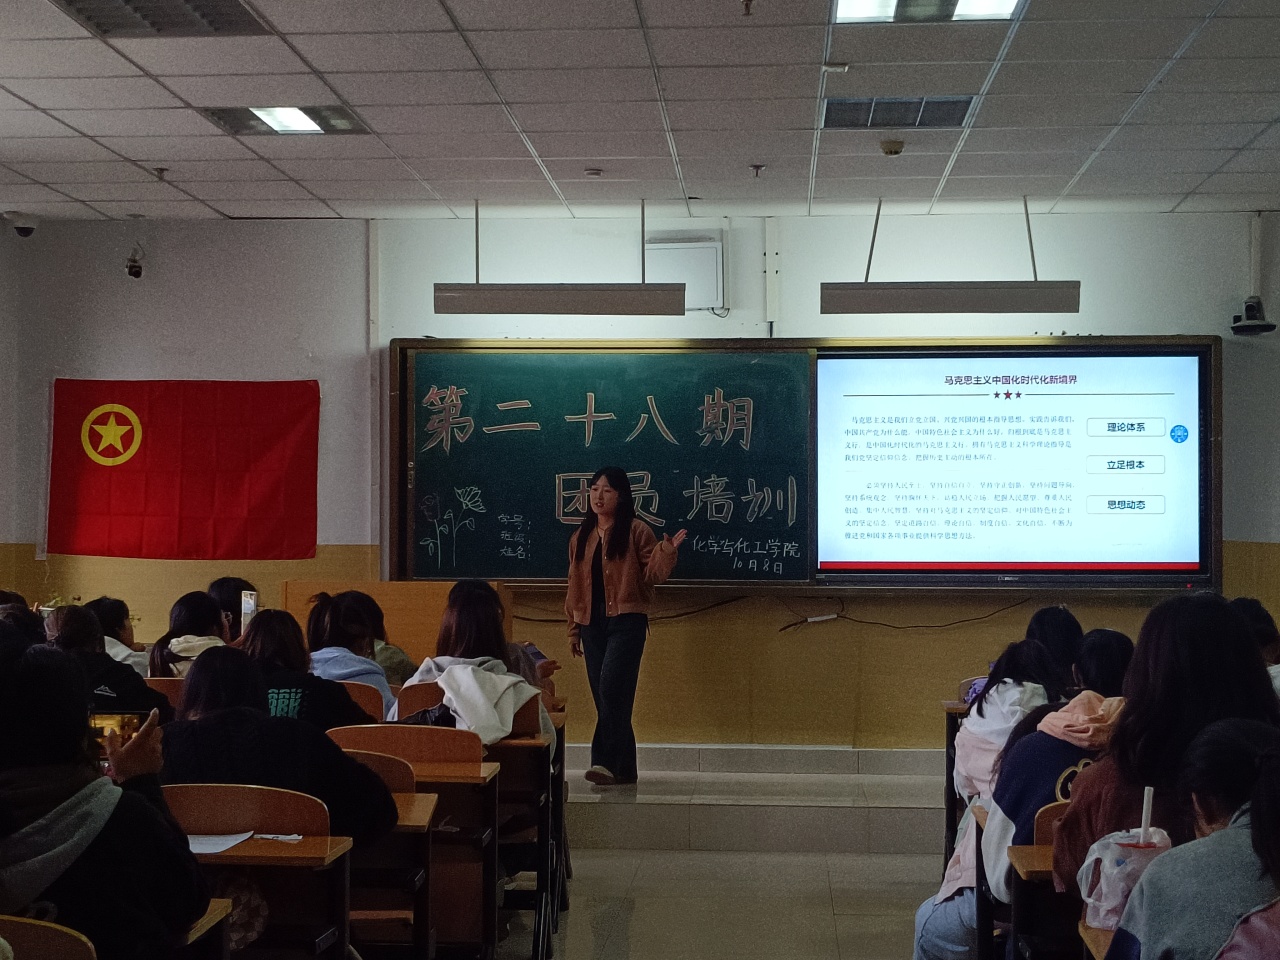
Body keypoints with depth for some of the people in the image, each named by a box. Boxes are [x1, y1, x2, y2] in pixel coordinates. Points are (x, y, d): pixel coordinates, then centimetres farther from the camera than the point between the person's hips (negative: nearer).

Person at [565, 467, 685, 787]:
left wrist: (665, 553, -23)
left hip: (626, 621, -5)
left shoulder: (636, 531, -1)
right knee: (608, 697, 5)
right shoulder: (580, 537, 14)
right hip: (592, 624, 5)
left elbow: (652, 575, -4)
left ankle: (605, 761, -20)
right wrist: (574, 630, 18)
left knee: (611, 687, -20)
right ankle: (624, 769, 11)